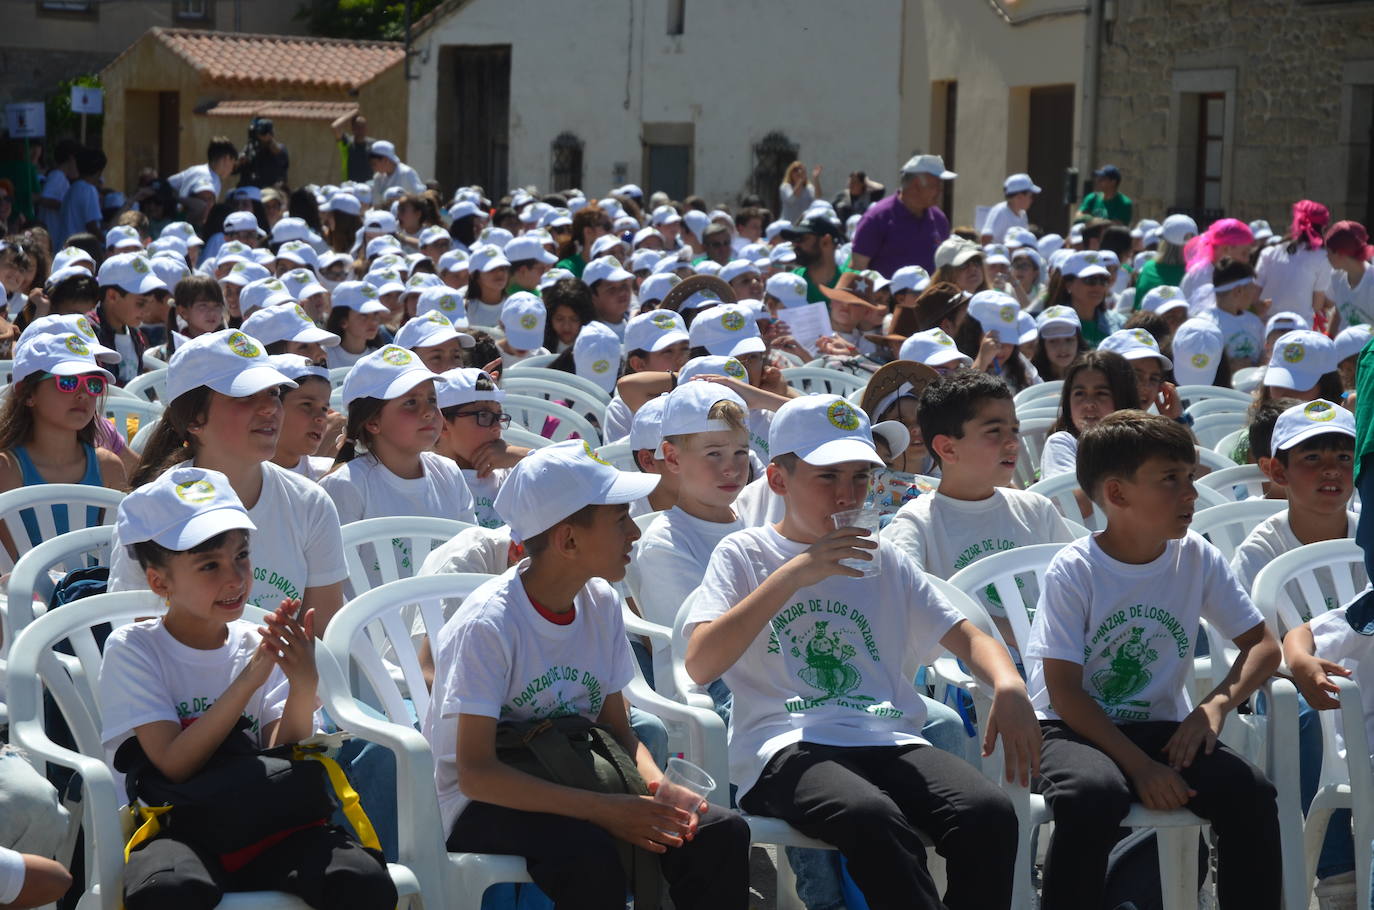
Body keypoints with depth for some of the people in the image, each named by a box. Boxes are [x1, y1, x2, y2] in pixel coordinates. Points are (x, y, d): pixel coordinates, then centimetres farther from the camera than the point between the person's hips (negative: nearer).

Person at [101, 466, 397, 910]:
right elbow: (173, 764, -13)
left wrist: (303, 686, -18)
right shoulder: (133, 649, -2)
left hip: (263, 826, 3)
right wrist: (249, 679, -19)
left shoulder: (259, 647, 8)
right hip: (176, 829, -3)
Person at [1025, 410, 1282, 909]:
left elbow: (1263, 645, 5)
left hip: (1162, 727, 4)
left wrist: (1216, 705, -15)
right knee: (1095, 792, -37)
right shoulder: (1072, 572, -13)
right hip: (1075, 727, -4)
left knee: (1250, 791, -23)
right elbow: (1064, 692, -13)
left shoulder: (1197, 559, -1)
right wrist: (1140, 767, -22)